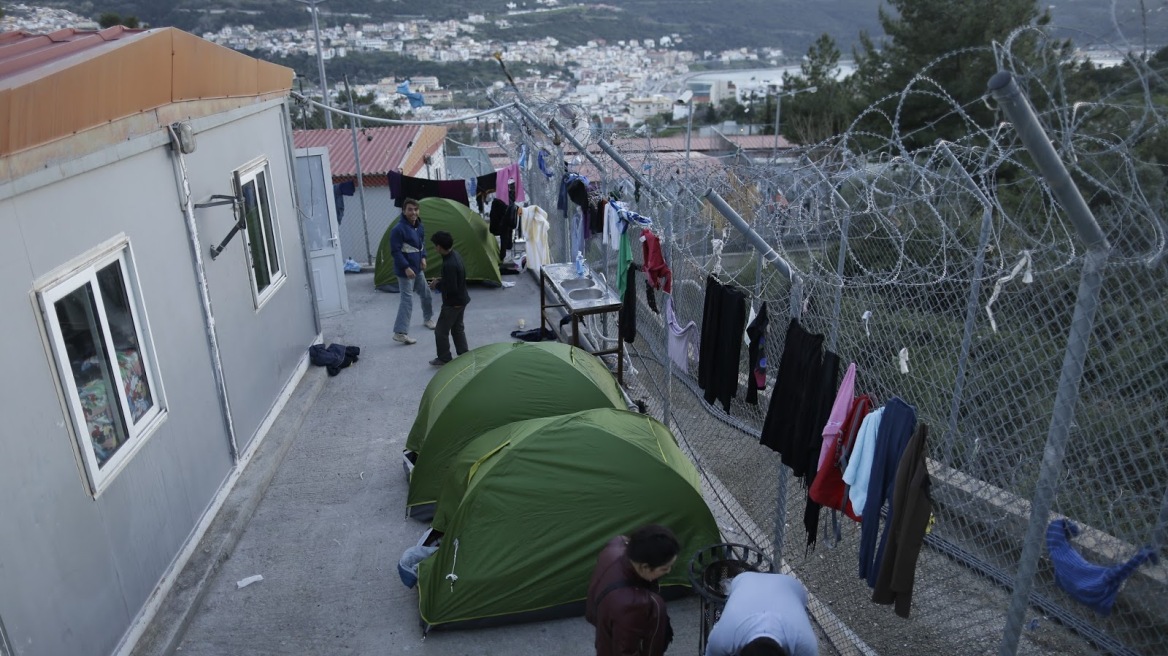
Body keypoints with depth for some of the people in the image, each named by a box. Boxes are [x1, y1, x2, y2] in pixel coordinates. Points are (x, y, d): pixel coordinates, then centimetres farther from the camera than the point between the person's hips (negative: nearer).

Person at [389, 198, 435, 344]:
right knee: (407, 300, -11)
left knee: (426, 294, 21)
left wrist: (423, 257, 2)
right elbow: (395, 251, -20)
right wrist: (406, 268, -23)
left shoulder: (419, 226, 6)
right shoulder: (399, 229, -20)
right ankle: (400, 333, -10)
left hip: (418, 269, 9)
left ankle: (428, 319, 45)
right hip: (405, 271, -8)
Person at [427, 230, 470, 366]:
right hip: (461, 300, 9)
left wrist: (437, 283, -14)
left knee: (441, 331, 5)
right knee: (458, 329, 20)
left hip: (453, 303, -9)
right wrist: (440, 280, 5)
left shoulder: (449, 264, -30)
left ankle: (444, 359, 16)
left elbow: (451, 289, -28)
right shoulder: (456, 255, 0)